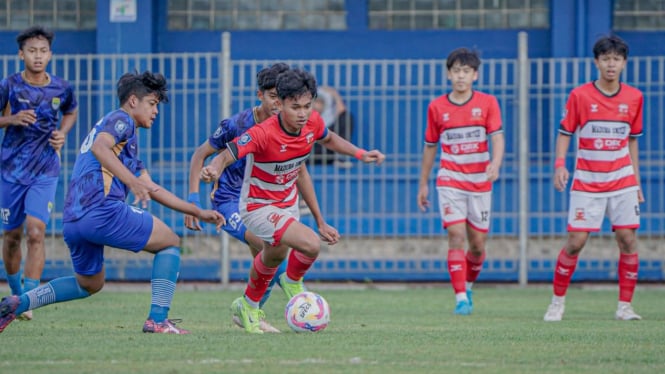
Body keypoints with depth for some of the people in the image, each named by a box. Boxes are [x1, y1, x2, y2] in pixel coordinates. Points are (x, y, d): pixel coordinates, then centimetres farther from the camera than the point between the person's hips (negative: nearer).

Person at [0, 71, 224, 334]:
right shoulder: (121, 119, 3)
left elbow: (150, 189, 33)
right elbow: (100, 147, -20)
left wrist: (197, 212, 30)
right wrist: (133, 181, -31)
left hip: (72, 221, 10)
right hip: (103, 210, -10)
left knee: (89, 285, 28)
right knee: (171, 243, 5)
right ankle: (158, 320, -7)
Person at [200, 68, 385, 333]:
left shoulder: (313, 122, -14)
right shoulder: (263, 133, -35)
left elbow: (329, 139, 10)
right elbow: (226, 156, -37)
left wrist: (360, 154, 2)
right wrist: (214, 170, -59)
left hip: (287, 201, 8)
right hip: (258, 208, -8)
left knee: (274, 256, 29)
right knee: (311, 244, -25)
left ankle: (248, 307, 56)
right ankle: (293, 281, 9)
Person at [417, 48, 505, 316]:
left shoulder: (487, 103, 1)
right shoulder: (437, 107, 4)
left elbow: (497, 137, -8)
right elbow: (430, 146, 13)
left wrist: (496, 163, -29)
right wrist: (423, 184, 15)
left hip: (480, 182, 1)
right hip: (450, 181, -1)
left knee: (478, 244, 5)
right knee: (456, 236, -16)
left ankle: (468, 286, 32)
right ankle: (461, 298, -16)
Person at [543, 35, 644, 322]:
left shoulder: (634, 97, 4)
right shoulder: (580, 96, -5)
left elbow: (632, 140, 13)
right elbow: (565, 133, 0)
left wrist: (636, 181, 12)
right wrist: (560, 165, -16)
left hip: (622, 181, 2)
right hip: (587, 182, -2)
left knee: (628, 239, -4)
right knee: (576, 241, -6)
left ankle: (625, 306, 5)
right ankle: (558, 301, 8)